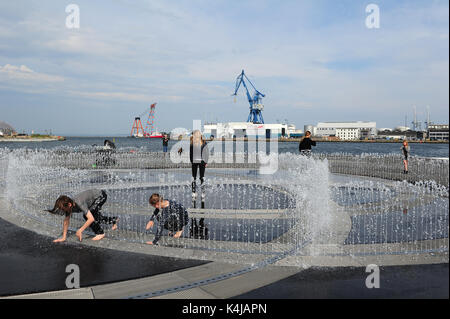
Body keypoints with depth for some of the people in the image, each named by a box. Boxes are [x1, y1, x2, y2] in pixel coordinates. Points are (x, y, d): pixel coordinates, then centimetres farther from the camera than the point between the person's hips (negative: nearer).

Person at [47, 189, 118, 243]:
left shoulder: (79, 204, -37)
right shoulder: (68, 205, -15)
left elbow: (91, 218, -41)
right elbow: (66, 221, -7)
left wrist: (80, 231, -36)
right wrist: (63, 238, -8)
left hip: (101, 195, -8)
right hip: (93, 197, 8)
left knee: (87, 215, -20)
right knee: (96, 216, 19)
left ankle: (100, 233, -3)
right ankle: (113, 220, 44)